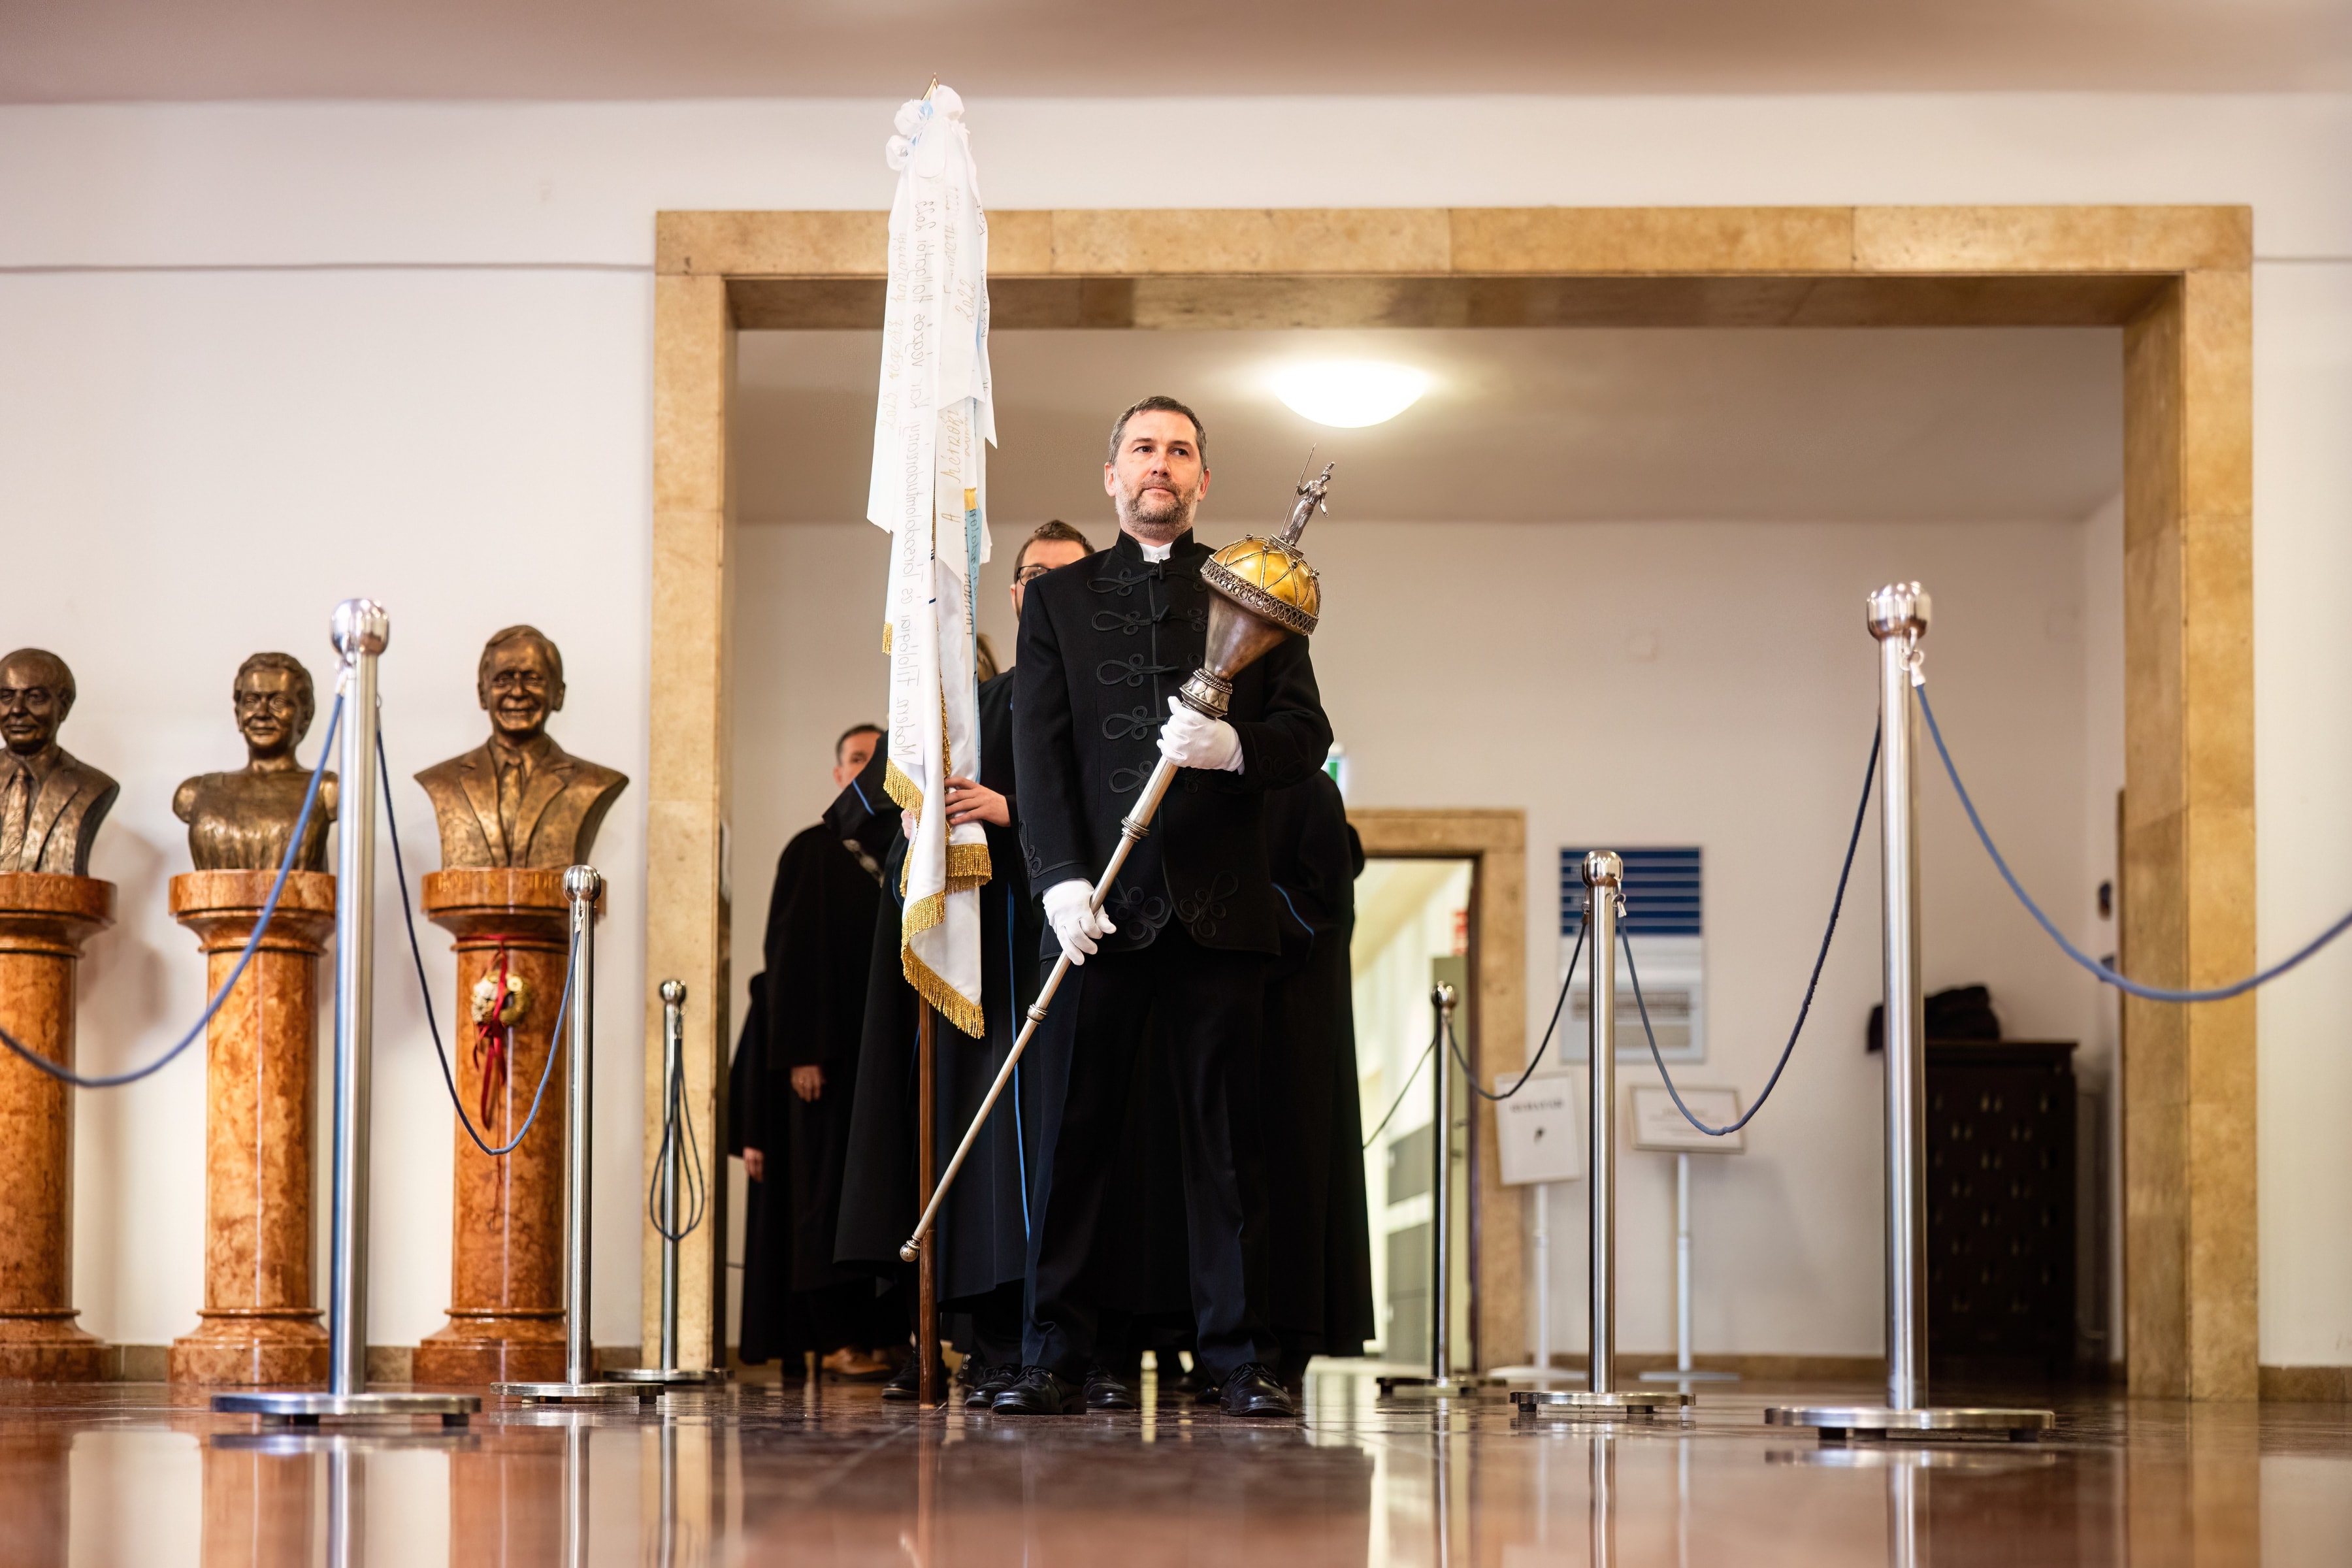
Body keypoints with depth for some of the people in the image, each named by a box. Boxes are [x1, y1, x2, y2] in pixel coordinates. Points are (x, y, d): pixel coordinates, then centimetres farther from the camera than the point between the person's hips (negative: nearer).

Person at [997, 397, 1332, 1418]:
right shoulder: (1057, 598, 14)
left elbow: (1307, 733, 6)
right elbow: (1038, 749, 4)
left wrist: (1234, 746, -16)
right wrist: (1061, 877, -10)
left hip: (1217, 904, 0)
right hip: (1098, 905, 0)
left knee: (1227, 1138, 1)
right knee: (1071, 1135, 0)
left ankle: (1241, 1360, 5)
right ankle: (1055, 1359, 5)